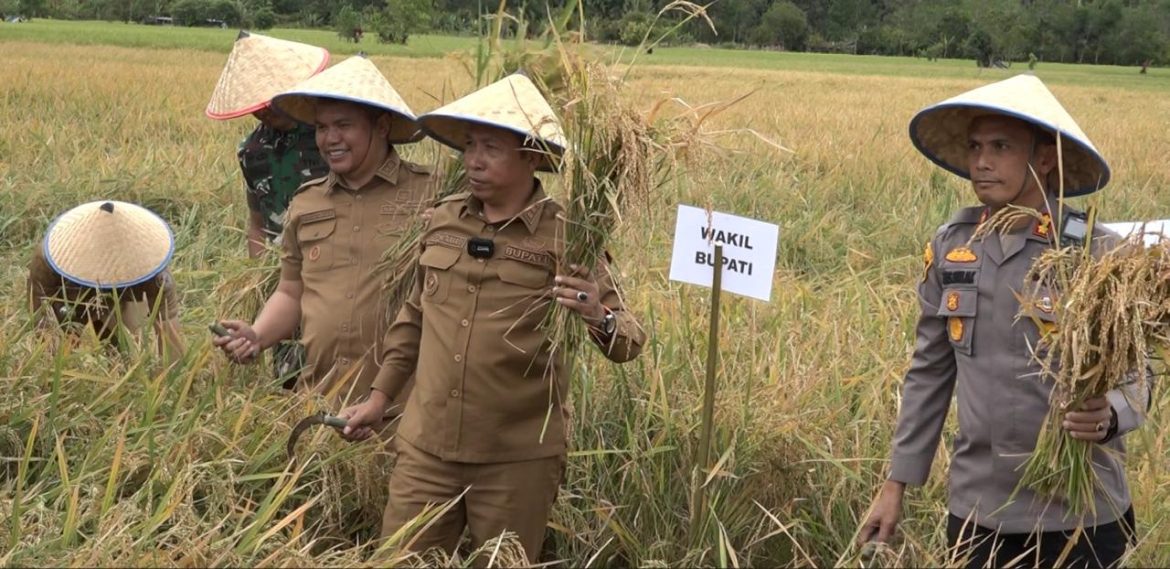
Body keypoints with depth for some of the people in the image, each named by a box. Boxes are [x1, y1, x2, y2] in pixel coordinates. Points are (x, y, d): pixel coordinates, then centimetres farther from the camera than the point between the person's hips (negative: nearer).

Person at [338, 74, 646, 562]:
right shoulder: (442, 220, 4)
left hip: (518, 459, -4)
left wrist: (599, 317, -32)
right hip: (426, 448, 4)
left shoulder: (566, 236, -9)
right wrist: (380, 397, 19)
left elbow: (628, 343, -11)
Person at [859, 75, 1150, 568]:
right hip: (976, 508, 4)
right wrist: (897, 483, 9)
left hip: (1077, 514, -3)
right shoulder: (949, 247, 1)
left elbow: (1134, 376, -7)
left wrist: (1108, 416, -29)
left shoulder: (1098, 253, -11)